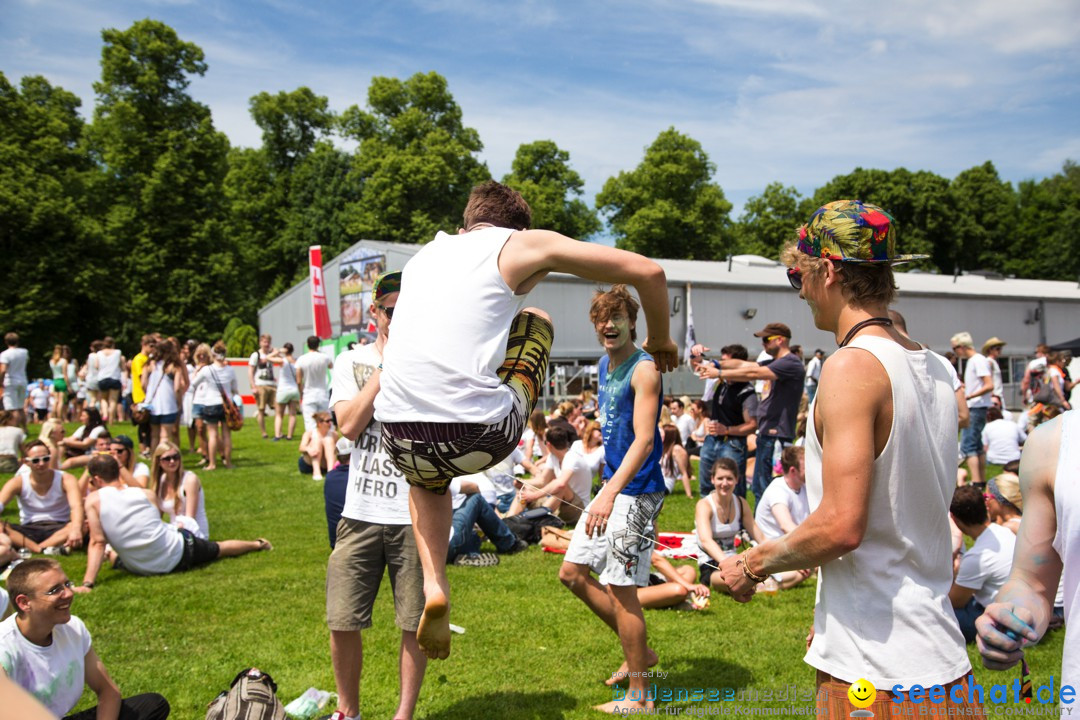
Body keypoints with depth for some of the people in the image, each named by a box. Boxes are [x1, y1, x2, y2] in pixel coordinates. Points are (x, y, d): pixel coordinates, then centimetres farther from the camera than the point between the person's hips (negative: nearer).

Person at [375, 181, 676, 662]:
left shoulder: (425, 253, 25)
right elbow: (648, 272, 7)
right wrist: (659, 342, 25)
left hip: (402, 437, 4)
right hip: (478, 435, -4)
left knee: (427, 475, 42)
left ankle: (433, 587, 21)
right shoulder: (526, 244, 9)